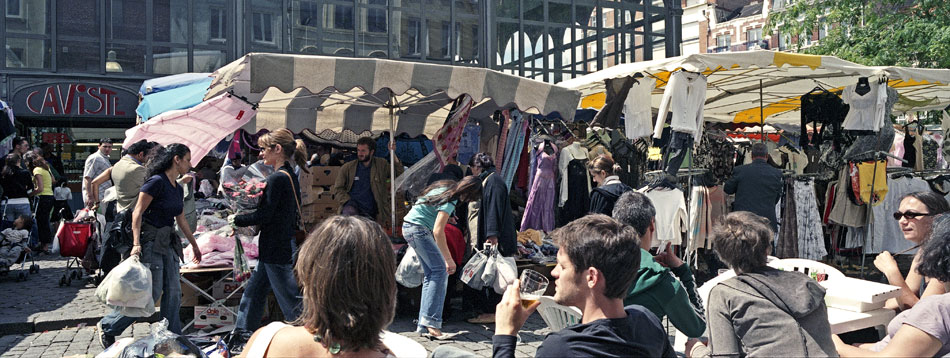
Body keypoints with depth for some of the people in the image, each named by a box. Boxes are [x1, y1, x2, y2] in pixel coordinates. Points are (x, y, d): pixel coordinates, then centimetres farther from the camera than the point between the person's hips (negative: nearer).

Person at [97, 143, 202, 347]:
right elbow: (137, 212, -15)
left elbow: (181, 220, 24)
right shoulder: (157, 182, -12)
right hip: (151, 241, -8)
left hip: (168, 243, 9)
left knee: (173, 293, 5)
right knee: (151, 293, -8)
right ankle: (108, 327, 9)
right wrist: (136, 243, -23)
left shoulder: (177, 189, 14)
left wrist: (194, 245, 31)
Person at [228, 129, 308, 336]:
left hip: (277, 250, -10)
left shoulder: (277, 179, -19)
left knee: (290, 299, -1)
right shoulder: (291, 176, 10)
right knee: (253, 291, 19)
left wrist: (236, 219, -5)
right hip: (285, 244, 10)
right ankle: (242, 334, 31)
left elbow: (263, 215, -19)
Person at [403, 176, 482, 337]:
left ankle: (423, 325, 6)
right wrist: (449, 260, -24)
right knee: (441, 270, -12)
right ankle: (431, 320, -15)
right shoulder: (450, 200, -22)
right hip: (418, 229, -10)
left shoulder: (446, 186, 5)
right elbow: (438, 231, -27)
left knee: (430, 274, 7)